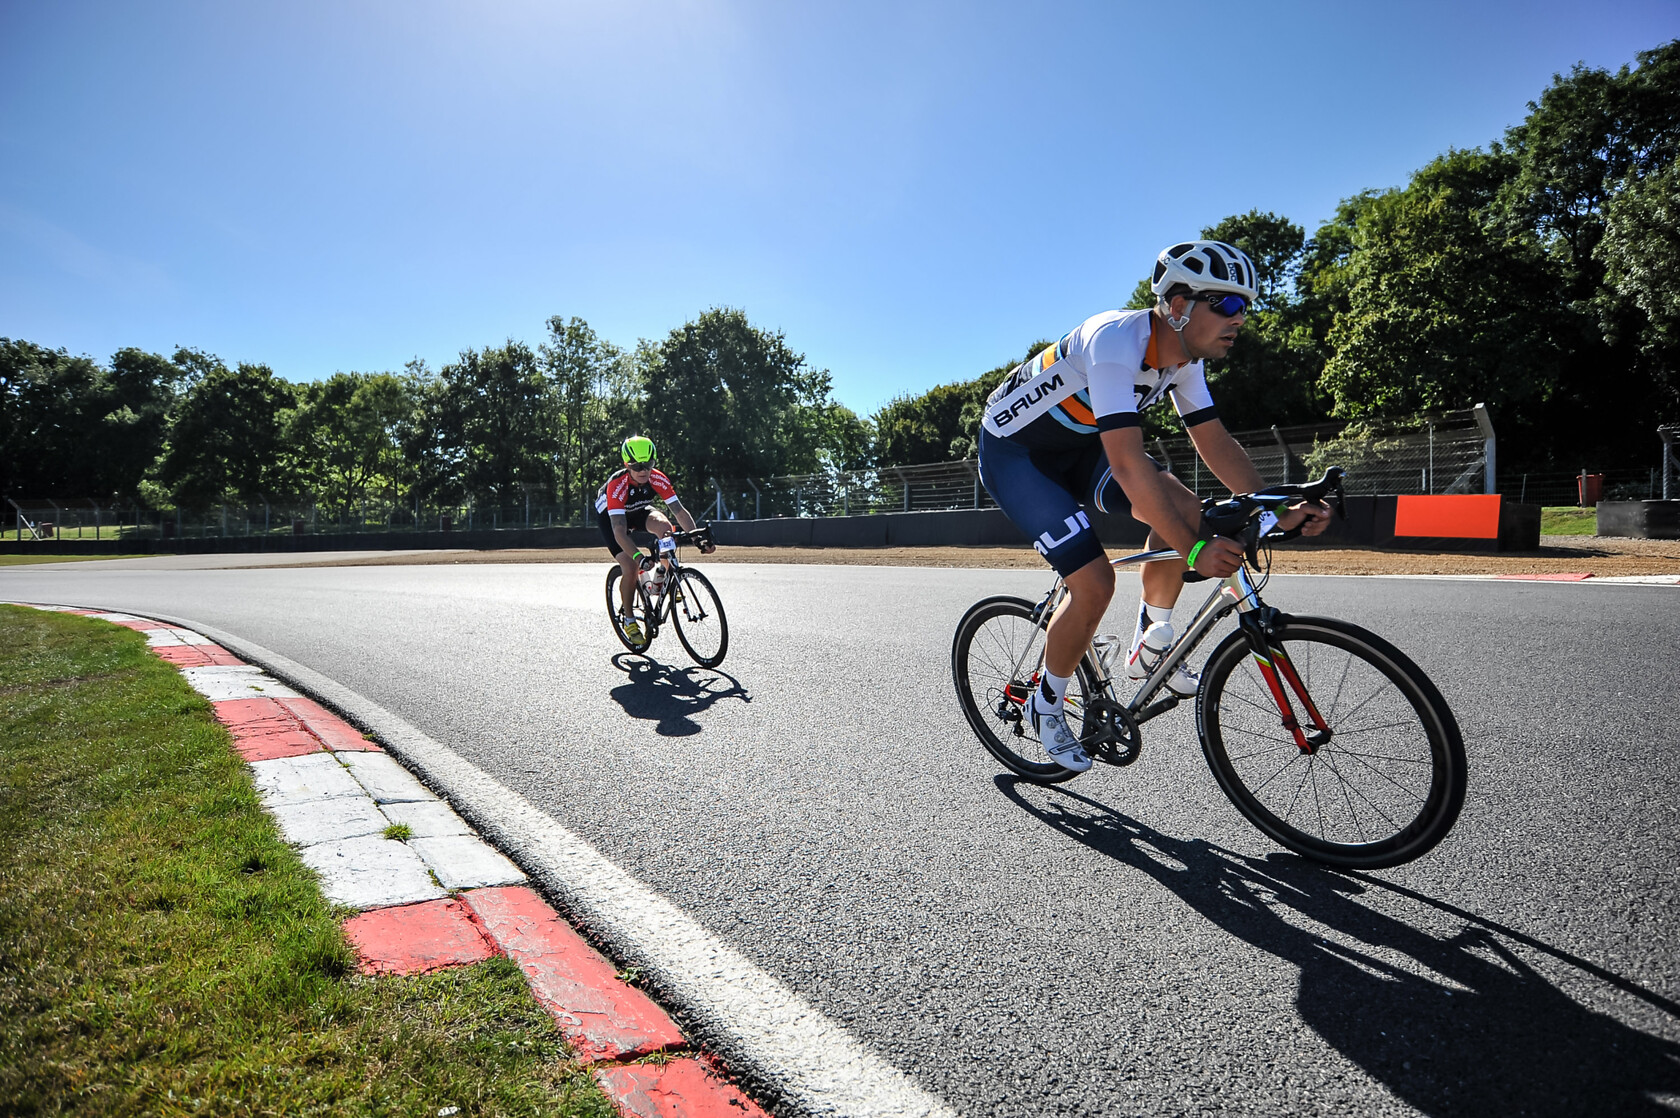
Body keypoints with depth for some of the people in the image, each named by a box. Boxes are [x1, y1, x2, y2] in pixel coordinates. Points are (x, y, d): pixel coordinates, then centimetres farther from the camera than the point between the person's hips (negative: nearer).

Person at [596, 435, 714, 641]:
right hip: (609, 517, -3)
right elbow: (619, 530, -45)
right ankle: (628, 618, 4)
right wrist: (638, 556, -59)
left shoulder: (658, 480, -27)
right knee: (631, 568, -19)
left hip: (637, 511, 3)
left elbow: (680, 511, -29)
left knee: (664, 527, -31)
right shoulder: (617, 485, -38)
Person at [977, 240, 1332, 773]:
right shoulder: (1116, 341, -33)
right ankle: (1047, 704, 6)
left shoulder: (1183, 355, -6)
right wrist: (1195, 549, -41)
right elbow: (1128, 465, -40)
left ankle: (1149, 647, 6)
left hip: (1076, 443, 8)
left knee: (1184, 510, -13)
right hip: (1013, 450, -8)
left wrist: (1277, 511, -15)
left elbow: (1216, 442, -2)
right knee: (1094, 584, -18)